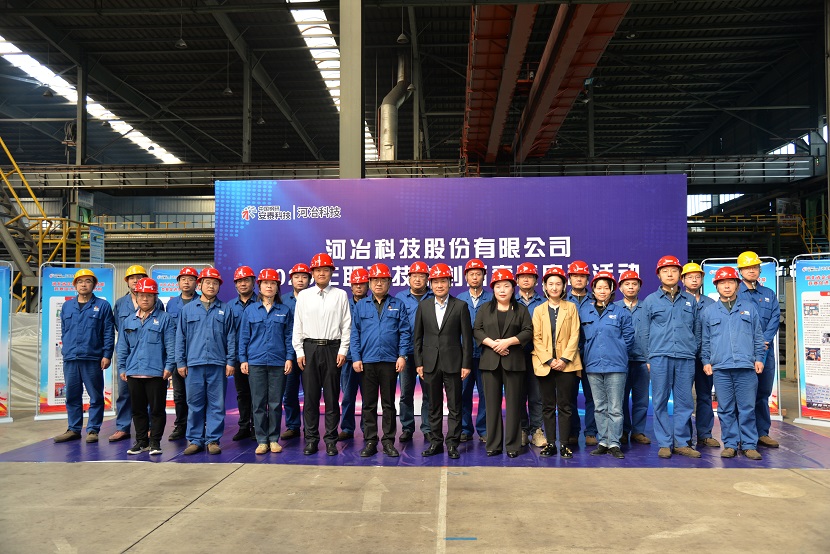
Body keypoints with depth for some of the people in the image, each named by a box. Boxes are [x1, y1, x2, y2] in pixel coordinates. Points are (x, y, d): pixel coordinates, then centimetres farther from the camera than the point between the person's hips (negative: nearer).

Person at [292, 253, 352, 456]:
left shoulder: (340, 295, 5)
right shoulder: (303, 296, 9)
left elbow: (346, 325, 2)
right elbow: (298, 325, 8)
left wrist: (343, 351, -5)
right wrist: (299, 351, 0)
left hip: (332, 348, -1)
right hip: (309, 348, 1)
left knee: (332, 396, 3)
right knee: (310, 395, 4)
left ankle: (331, 440, 11)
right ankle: (311, 438, 14)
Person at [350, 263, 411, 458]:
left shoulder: (398, 305, 5)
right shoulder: (360, 306, 7)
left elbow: (405, 332, 3)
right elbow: (354, 333, 5)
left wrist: (402, 355, -6)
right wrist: (356, 358, -3)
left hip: (390, 361, -1)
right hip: (367, 361, 1)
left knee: (389, 403, 7)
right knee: (368, 404, 7)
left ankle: (388, 441, 16)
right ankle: (370, 441, 16)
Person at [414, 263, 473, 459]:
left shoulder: (460, 306, -1)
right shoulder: (423, 306, 6)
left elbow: (467, 337, -2)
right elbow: (418, 337, 8)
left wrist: (466, 364, -6)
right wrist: (419, 363, 2)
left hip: (453, 363, -2)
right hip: (430, 363, 2)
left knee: (454, 406, 3)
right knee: (434, 406, 10)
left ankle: (452, 443, 13)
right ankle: (435, 442, 20)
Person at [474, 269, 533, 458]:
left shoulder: (521, 309, 9)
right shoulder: (485, 309, 12)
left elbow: (528, 332, 0)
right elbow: (477, 330, 5)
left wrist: (508, 341, -13)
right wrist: (492, 343, -11)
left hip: (514, 362, -1)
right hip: (490, 361, 1)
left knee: (513, 403, 0)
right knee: (492, 403, 3)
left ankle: (512, 445, 8)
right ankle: (493, 444, 10)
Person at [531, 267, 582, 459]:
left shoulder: (571, 308, 9)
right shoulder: (538, 310, 11)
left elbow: (574, 336, 1)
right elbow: (536, 339, 3)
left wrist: (564, 359, -11)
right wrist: (549, 360, -9)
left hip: (566, 364, -1)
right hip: (544, 364, 1)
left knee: (565, 406, 0)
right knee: (548, 406, 4)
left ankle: (564, 444, 6)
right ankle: (550, 443, 10)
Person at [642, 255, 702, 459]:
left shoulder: (690, 300, 13)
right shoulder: (650, 301, 8)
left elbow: (697, 330, 18)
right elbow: (645, 333, 9)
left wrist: (694, 351, 11)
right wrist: (648, 358, 5)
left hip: (686, 358, 2)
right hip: (660, 357, -2)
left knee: (684, 402, 4)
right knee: (660, 402, 0)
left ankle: (682, 442, 13)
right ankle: (664, 443, 7)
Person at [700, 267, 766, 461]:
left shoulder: (749, 307, 11)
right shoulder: (709, 311, 11)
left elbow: (758, 336, 13)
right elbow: (705, 340, 14)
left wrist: (759, 358, 6)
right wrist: (706, 361, 6)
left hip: (746, 367, 0)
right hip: (720, 368, 1)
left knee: (747, 408, 1)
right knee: (725, 409, 4)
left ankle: (749, 445, 11)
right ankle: (730, 444, 12)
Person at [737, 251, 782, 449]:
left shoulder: (769, 294, 15)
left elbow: (775, 318, 4)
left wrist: (765, 339, -12)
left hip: (766, 349, 4)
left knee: (763, 392, 9)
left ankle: (762, 433, 17)